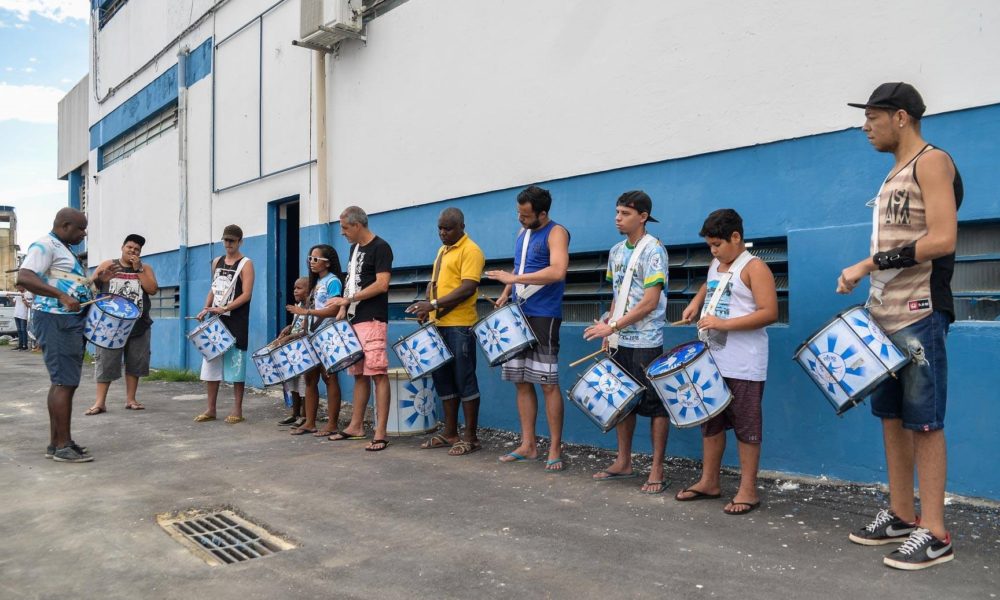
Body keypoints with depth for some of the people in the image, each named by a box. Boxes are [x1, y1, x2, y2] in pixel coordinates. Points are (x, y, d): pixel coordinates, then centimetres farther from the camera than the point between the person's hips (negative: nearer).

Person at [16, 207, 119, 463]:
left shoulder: (65, 250, 20)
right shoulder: (45, 246, -10)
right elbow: (24, 277, -24)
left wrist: (99, 280, 15)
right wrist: (61, 296, -31)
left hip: (70, 322, 11)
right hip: (56, 321, -11)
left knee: (62, 382, 13)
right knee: (65, 383, -10)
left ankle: (55, 442, 19)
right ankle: (63, 446, -7)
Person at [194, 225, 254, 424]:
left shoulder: (245, 264, -5)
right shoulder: (217, 262, 13)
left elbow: (246, 295, -14)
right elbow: (214, 289, 20)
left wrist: (225, 308, -23)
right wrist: (206, 309, 4)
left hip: (236, 322, -6)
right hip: (216, 319, 6)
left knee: (236, 363, -2)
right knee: (211, 363, 7)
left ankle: (237, 410, 5)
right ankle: (211, 409, 16)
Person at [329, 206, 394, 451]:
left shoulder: (380, 247, -7)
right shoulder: (355, 248, 18)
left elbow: (381, 285, -16)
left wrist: (348, 300, -14)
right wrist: (342, 311, 10)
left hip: (372, 321, -9)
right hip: (354, 320, 9)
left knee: (378, 374, -9)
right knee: (359, 374, 13)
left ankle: (380, 433, -9)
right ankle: (356, 426, 20)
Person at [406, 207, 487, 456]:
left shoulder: (470, 251, -9)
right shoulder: (442, 250, 18)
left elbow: (468, 288, -19)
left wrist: (434, 304, -25)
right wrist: (426, 309, 6)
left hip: (460, 326, -9)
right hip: (439, 325, 9)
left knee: (464, 380, -3)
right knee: (443, 378, 12)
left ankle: (471, 437, 5)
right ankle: (450, 433, 21)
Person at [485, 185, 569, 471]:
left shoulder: (555, 233, -8)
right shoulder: (522, 233, 16)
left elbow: (558, 271, -24)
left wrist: (513, 278, -22)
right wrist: (506, 294, 8)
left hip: (543, 316, -8)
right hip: (518, 315, 8)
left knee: (548, 383, -5)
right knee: (521, 381, 8)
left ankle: (555, 450, 3)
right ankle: (528, 445, 17)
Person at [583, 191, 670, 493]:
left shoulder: (653, 250, -11)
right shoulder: (616, 251, 11)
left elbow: (650, 302, -17)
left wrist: (612, 326, -19)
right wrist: (608, 333, 10)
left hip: (646, 342, -7)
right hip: (620, 341, 7)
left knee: (653, 403, 0)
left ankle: (657, 471, 8)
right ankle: (623, 462, 25)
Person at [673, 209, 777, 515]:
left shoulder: (754, 268, -10)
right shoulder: (715, 266, 13)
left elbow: (769, 313, -19)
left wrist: (724, 323, -24)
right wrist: (695, 304, 12)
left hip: (743, 366, -8)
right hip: (712, 361, 8)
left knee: (745, 426, 1)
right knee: (710, 421, 14)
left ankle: (748, 490, 10)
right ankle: (709, 481, 25)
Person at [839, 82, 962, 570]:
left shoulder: (931, 161, -7)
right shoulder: (895, 174, 19)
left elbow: (943, 240, -19)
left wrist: (871, 263, -18)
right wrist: (865, 276, 11)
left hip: (918, 314, -9)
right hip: (885, 314, 9)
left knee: (924, 421, -4)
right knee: (892, 417, 11)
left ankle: (934, 534, 4)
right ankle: (901, 516, 21)